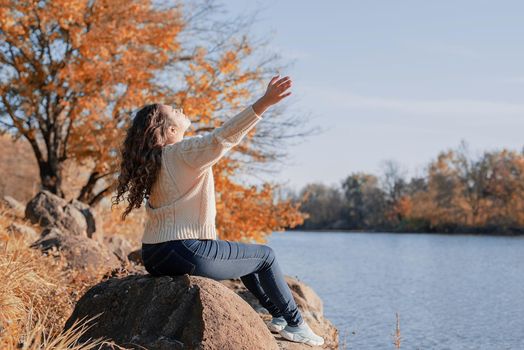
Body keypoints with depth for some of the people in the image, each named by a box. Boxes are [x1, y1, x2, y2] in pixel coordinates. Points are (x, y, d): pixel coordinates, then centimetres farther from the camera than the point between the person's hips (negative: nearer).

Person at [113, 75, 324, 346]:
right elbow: (222, 137, -31)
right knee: (265, 256, 10)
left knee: (244, 254, 29)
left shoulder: (153, 160, 10)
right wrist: (264, 103, -39)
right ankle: (295, 324, 20)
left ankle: (279, 314, 35)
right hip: (186, 254, -10)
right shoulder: (185, 152, -16)